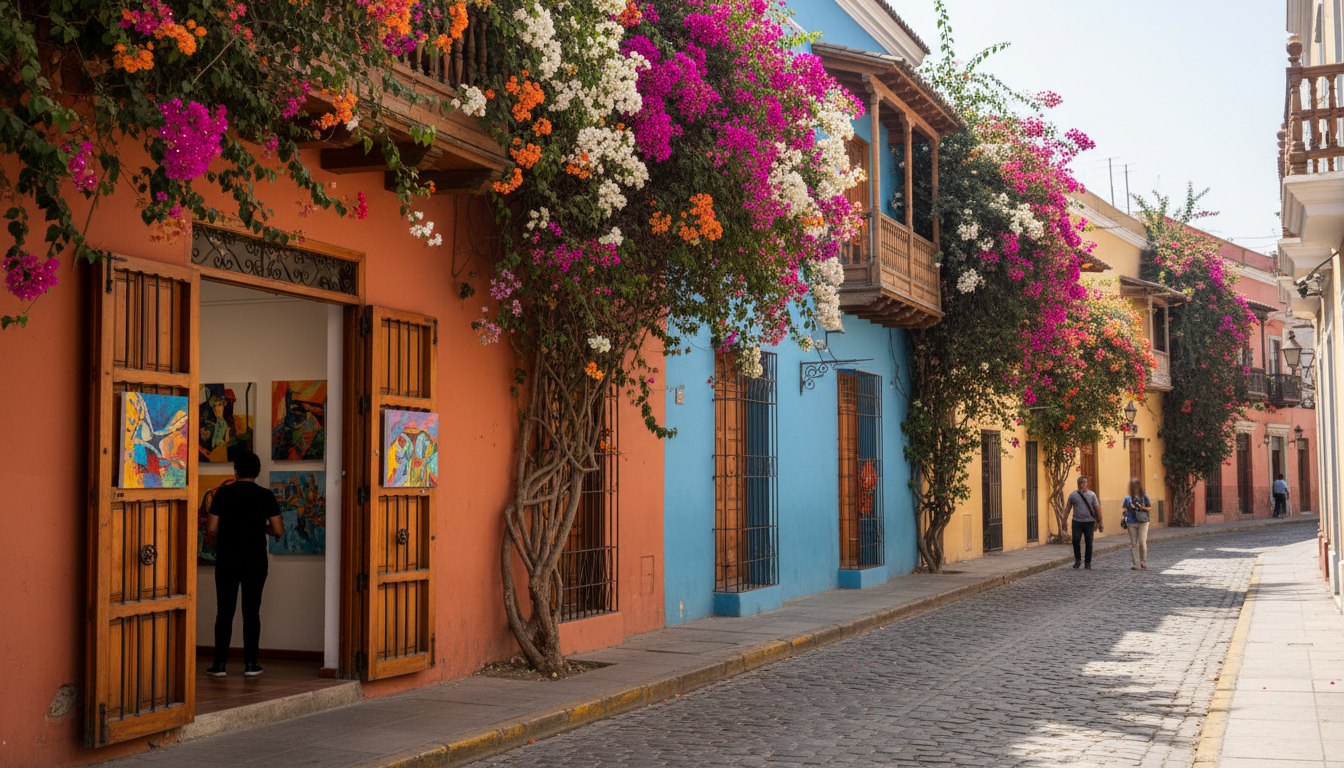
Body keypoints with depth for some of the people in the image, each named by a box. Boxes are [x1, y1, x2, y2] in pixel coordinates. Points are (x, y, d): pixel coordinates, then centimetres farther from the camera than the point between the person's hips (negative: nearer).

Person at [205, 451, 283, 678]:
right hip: (255, 561, 0)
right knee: (251, 612, 6)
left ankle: (220, 663, 4)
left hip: (227, 559, 0)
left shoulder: (223, 493, -2)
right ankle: (250, 664, 6)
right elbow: (279, 530, -3)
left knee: (224, 611, 4)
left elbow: (211, 527, -4)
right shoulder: (265, 496, -2)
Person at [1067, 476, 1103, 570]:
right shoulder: (1073, 495, 6)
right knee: (1075, 540, -8)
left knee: (1089, 542, 1)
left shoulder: (1092, 495, 5)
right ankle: (1078, 560, 10)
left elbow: (1097, 509, 5)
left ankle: (1088, 562, 11)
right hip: (1077, 522, 0)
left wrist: (1099, 522, 0)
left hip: (1089, 522, 0)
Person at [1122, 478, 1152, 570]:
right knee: (1134, 544, 1)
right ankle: (1136, 564, 5)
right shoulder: (1127, 498, 9)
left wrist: (1141, 507, -10)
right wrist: (1125, 522, 9)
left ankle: (1143, 561, 12)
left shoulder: (1144, 497, 4)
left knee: (1142, 542, -10)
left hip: (1143, 522, -2)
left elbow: (1149, 508, 7)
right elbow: (1126, 511, 14)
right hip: (1131, 523, 2)